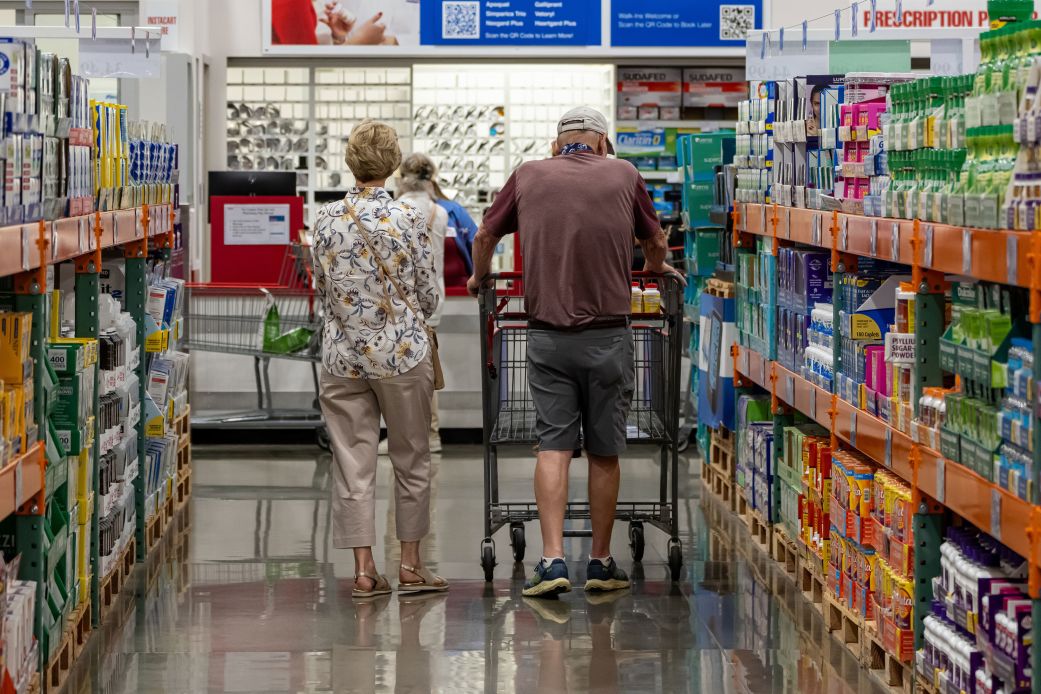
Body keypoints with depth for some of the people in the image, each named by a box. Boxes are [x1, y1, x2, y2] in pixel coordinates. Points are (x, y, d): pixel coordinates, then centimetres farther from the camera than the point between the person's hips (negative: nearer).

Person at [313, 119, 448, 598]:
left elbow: (320, 288, 9)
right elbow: (428, 296, -4)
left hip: (342, 355, 2)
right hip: (402, 352, -2)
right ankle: (410, 564, 18)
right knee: (411, 459, 12)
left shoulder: (327, 219, -2)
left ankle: (363, 569, 5)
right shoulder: (408, 219, -10)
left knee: (353, 463, 6)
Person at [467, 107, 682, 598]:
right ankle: (601, 563, 15)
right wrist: (658, 268, 41)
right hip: (608, 334, 0)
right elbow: (655, 243, 19)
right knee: (604, 452, 8)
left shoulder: (529, 176, 6)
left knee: (552, 447, 1)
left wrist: (480, 278, 34)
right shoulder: (623, 176, 5)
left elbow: (485, 236, 14)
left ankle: (552, 560, -11)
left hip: (547, 335, 0)